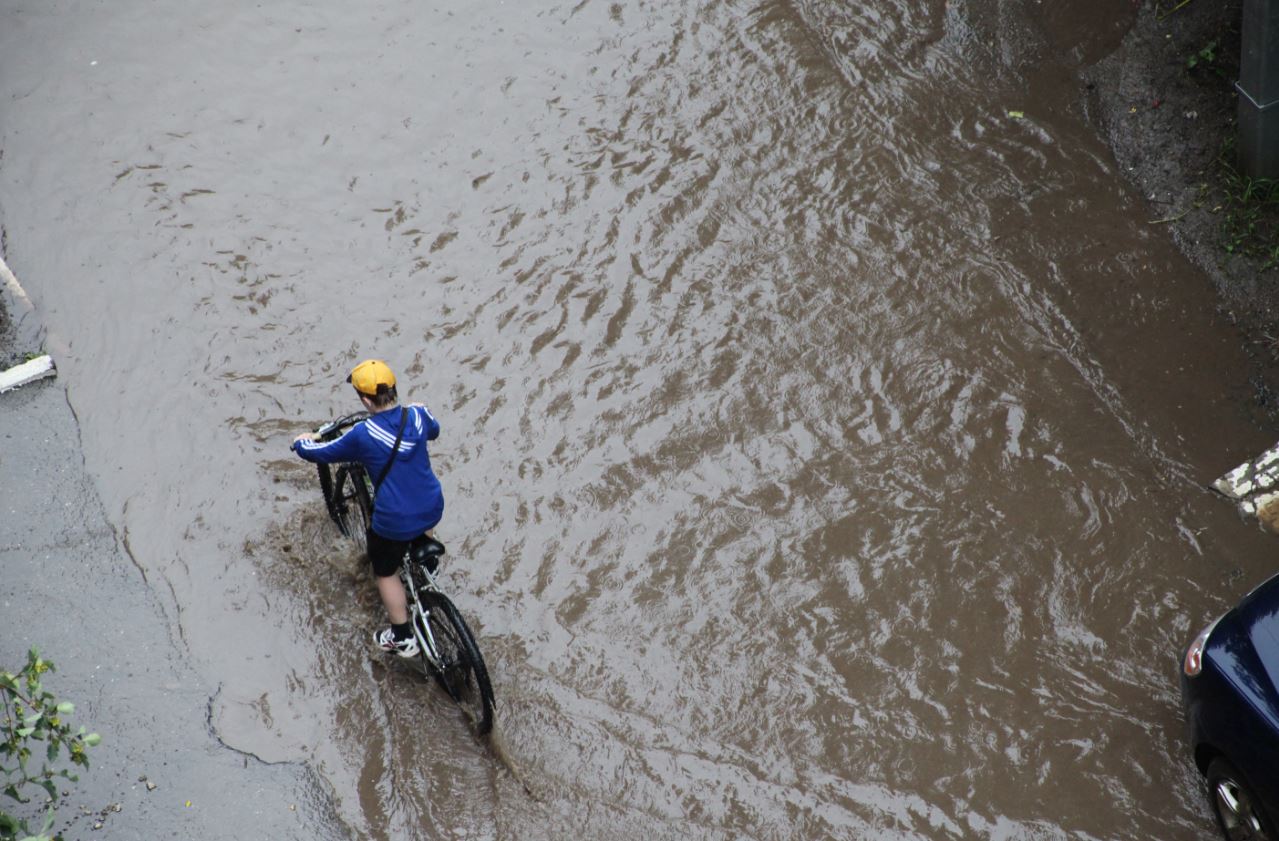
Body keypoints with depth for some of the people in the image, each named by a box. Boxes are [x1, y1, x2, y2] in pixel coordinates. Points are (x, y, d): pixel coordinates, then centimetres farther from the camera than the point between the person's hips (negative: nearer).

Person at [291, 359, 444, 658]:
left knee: (386, 572, 21)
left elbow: (321, 453, -4)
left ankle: (402, 639, 29)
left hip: (395, 522, -4)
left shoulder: (362, 435, -20)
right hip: (433, 509, 4)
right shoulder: (417, 415, -8)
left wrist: (302, 442, 19)